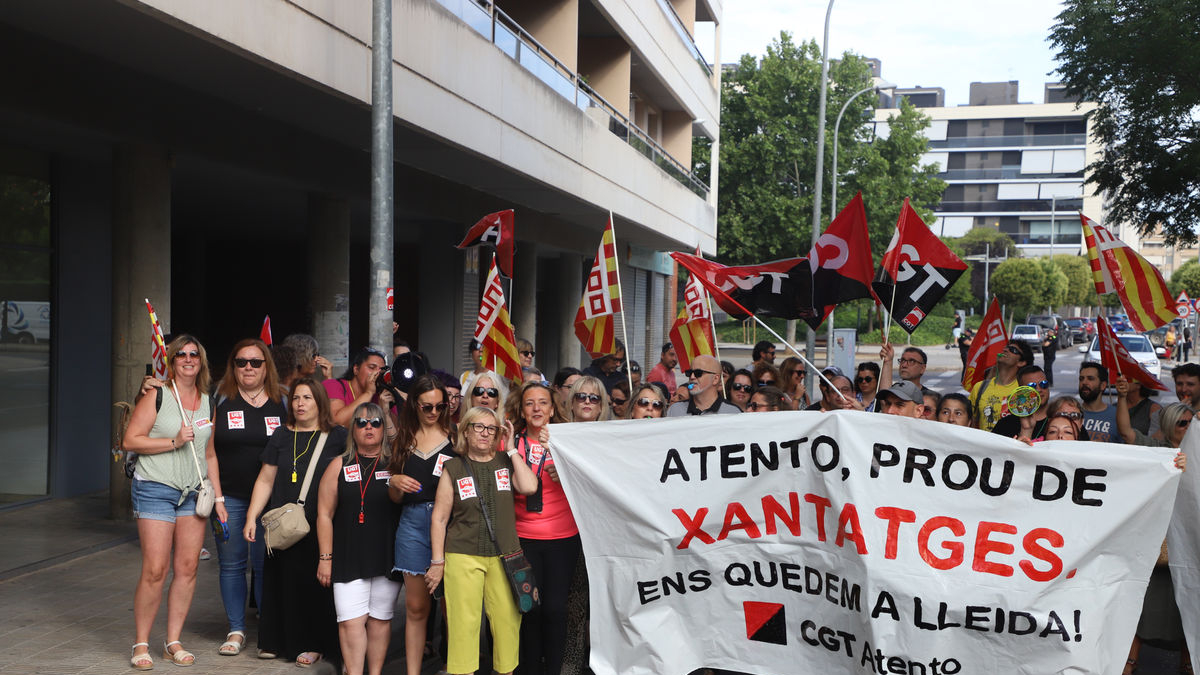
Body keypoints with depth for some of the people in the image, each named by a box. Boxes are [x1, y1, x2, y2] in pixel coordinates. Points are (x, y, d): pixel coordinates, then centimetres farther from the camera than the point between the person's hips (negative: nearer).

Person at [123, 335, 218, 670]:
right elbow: (130, 440, -8)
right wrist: (174, 442, -16)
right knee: (155, 570, -7)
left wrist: (218, 497, 15)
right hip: (155, 490, -5)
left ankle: (173, 642, 15)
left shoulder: (208, 403, 12)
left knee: (187, 568, 3)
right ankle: (141, 644, 9)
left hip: (193, 493, 5)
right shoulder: (156, 396, -4)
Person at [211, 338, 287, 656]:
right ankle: (236, 630, 18)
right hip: (228, 497, 1)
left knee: (266, 565, 2)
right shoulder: (221, 399, 3)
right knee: (231, 564, 7)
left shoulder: (281, 402, 4)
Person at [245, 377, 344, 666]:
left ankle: (313, 644, 13)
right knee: (280, 582, 6)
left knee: (314, 584, 0)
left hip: (320, 527, -3)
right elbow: (265, 480, 9)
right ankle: (277, 641, 21)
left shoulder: (337, 437, 1)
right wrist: (251, 517, 2)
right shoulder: (282, 436, 10)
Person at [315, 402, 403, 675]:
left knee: (380, 619, 8)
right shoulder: (339, 466, 6)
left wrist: (397, 487, -22)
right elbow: (325, 514, 5)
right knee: (351, 621, -7)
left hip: (387, 557, 1)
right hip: (348, 558, -1)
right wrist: (325, 557, 0)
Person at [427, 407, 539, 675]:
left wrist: (512, 449, -3)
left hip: (504, 557, 2)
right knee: (463, 622, -5)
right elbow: (439, 518, 6)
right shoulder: (453, 468, 5)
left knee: (507, 620, 0)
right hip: (463, 557, -1)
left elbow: (529, 487, -10)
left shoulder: (506, 462, 10)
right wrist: (438, 562, 2)